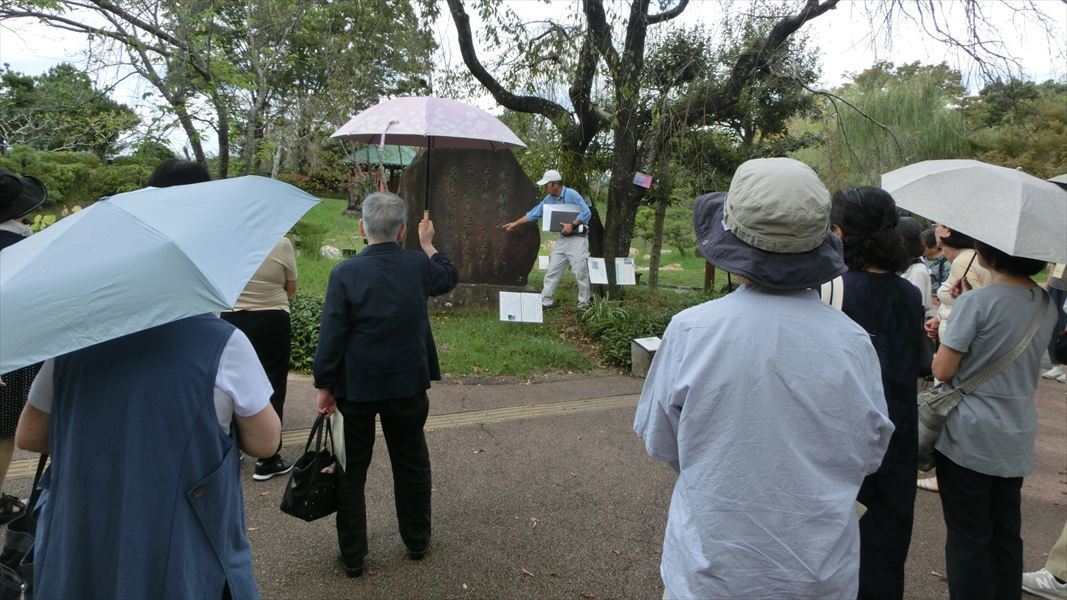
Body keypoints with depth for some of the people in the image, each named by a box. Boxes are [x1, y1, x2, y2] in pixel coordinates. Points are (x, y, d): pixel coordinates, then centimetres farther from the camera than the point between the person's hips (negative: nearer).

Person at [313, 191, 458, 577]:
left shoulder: (345, 273, -15)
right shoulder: (419, 265, -8)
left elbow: (331, 336, -13)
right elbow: (449, 277, 15)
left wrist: (325, 386, -3)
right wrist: (428, 243, 28)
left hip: (355, 387, -2)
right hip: (407, 385, 2)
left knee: (351, 471, 13)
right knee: (412, 464, 19)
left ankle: (352, 557, 23)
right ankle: (417, 541, 33)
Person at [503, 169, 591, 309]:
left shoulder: (572, 195, -14)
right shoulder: (549, 199, 8)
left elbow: (586, 213, -17)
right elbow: (533, 213, 15)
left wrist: (572, 225, -21)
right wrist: (515, 223, 17)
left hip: (577, 238, -7)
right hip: (562, 239, 7)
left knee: (580, 272, -5)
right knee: (552, 271, 6)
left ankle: (583, 304, 4)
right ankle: (546, 301, 12)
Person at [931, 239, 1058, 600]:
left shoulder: (976, 303, -17)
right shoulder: (1047, 304, 5)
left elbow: (943, 370, -17)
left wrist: (942, 344, 5)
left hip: (969, 438, -6)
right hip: (1017, 438, 6)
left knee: (968, 536, 4)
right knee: (1006, 533, 16)